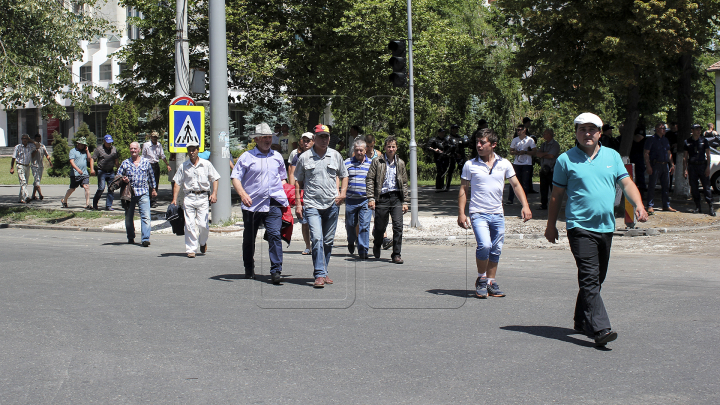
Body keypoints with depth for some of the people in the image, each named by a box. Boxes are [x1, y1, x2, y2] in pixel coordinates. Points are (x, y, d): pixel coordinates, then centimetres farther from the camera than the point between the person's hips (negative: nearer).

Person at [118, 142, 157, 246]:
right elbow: (118, 176, 12)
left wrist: (153, 189, 21)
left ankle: (145, 239, -15)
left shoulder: (146, 162, 9)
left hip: (143, 193, -1)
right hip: (129, 193, 2)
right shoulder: (125, 163, 8)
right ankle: (131, 237, 25)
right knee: (128, 217, 9)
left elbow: (151, 176, 19)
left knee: (145, 216, -13)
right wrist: (123, 180, -10)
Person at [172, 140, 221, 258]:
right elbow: (177, 183, 10)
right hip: (189, 198, 1)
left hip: (203, 197, -1)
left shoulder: (206, 164, 6)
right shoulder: (183, 166, 9)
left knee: (203, 225, -5)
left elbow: (215, 179, 7)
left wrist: (214, 193, -7)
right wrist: (174, 199, 1)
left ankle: (203, 243, 24)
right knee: (189, 225, -6)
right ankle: (190, 249, 0)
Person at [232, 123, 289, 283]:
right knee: (249, 238, 10)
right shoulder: (246, 157, 3)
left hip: (273, 204, 1)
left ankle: (276, 271, -16)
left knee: (274, 235, -15)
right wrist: (243, 194, -18)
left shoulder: (277, 157, 15)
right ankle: (249, 269, 29)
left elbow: (283, 178, 27)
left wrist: (283, 195, 13)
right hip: (252, 204, -1)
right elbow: (235, 178, -1)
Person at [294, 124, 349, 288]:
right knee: (317, 239, -16)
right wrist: (298, 203, 1)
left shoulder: (335, 155, 8)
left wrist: (342, 193, 2)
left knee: (328, 241, 10)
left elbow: (344, 176, 19)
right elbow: (298, 182, 7)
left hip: (332, 205, 3)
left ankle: (324, 272, 23)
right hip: (312, 205, -3)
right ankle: (319, 275, -17)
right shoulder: (304, 158, 2)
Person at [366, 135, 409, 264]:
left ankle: (396, 254, -4)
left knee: (398, 226, -10)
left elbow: (404, 183, 15)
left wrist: (405, 201, 8)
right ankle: (377, 245, 38)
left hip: (396, 197, 2)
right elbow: (370, 180, -1)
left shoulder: (400, 163, 12)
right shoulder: (377, 162, 2)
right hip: (382, 197, -2)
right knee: (380, 227, 6)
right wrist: (371, 198, -9)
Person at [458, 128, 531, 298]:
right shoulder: (470, 165, 0)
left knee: (496, 250, 7)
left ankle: (491, 283, 21)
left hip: (498, 214, 3)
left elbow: (516, 185, 10)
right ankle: (481, 279, 0)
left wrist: (525, 206, -2)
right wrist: (461, 213, -4)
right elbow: (463, 190, 4)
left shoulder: (504, 164, 5)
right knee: (484, 245, -21)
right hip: (478, 214, -3)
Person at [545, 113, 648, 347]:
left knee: (597, 279, 12)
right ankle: (600, 329, -19)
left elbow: (626, 183, 9)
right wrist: (551, 225, 8)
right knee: (589, 279, -14)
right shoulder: (566, 160, 2)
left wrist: (638, 205, -9)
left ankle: (582, 321, 26)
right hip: (580, 227, -5)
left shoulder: (612, 156, 12)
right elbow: (557, 195, 7)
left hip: (606, 227, 5)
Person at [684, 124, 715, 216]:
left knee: (707, 187, -6)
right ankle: (697, 207, 11)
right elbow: (685, 157, 11)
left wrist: (708, 167, -5)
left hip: (702, 165, -1)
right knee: (694, 188, 2)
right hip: (692, 166, 1)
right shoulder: (687, 142, 8)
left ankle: (711, 207, -6)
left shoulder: (704, 140, 7)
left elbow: (708, 155, 6)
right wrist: (685, 169, 3)